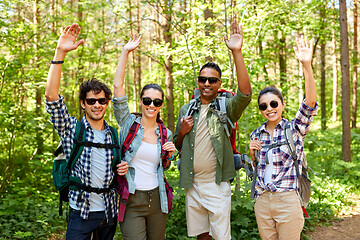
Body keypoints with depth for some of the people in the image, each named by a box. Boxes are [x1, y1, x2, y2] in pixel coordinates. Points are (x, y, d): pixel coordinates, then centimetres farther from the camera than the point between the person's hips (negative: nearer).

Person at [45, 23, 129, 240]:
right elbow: (52, 96, -20)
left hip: (109, 212, 4)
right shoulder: (72, 129, -6)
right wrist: (60, 53, -27)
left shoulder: (113, 134, 6)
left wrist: (123, 168, -5)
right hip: (80, 212, -4)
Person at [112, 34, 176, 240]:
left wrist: (170, 155, -3)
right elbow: (118, 86, -11)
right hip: (131, 200, -3)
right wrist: (125, 52, -11)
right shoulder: (128, 123, -2)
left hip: (157, 198, 3)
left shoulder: (166, 134, 6)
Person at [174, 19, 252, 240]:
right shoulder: (186, 110, 9)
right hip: (192, 183, 4)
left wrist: (237, 52, -33)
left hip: (217, 184, -4)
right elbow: (177, 146, 17)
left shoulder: (226, 108, -5)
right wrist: (181, 132, -7)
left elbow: (245, 94, -27)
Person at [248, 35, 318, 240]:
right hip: (262, 201, 4)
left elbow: (310, 103, -23)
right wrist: (252, 153, -4)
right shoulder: (257, 134, 7)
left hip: (288, 202, -4)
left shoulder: (295, 128, -5)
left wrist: (307, 66, -33)